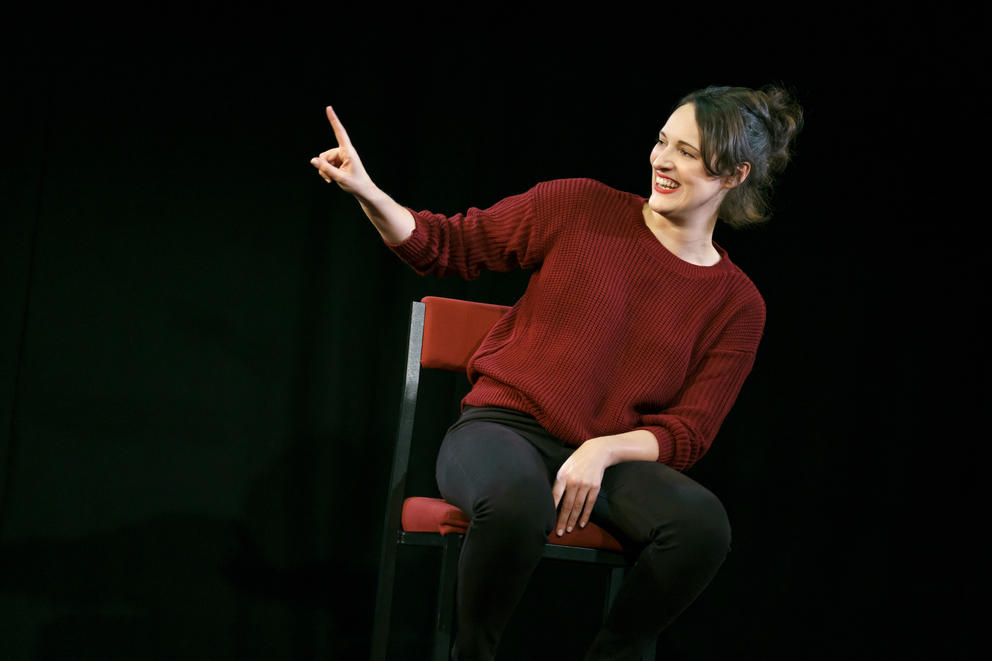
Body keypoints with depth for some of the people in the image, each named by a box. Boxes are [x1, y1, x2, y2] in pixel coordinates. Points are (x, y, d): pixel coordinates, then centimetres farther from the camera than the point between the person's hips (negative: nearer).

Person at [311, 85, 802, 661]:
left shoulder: (738, 305, 5)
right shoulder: (581, 206, 4)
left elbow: (689, 433, 1)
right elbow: (448, 246, 8)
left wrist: (602, 451, -17)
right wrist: (368, 193, -8)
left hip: (612, 460, 1)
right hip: (503, 426, -1)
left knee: (703, 522, -31)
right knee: (519, 502, -39)